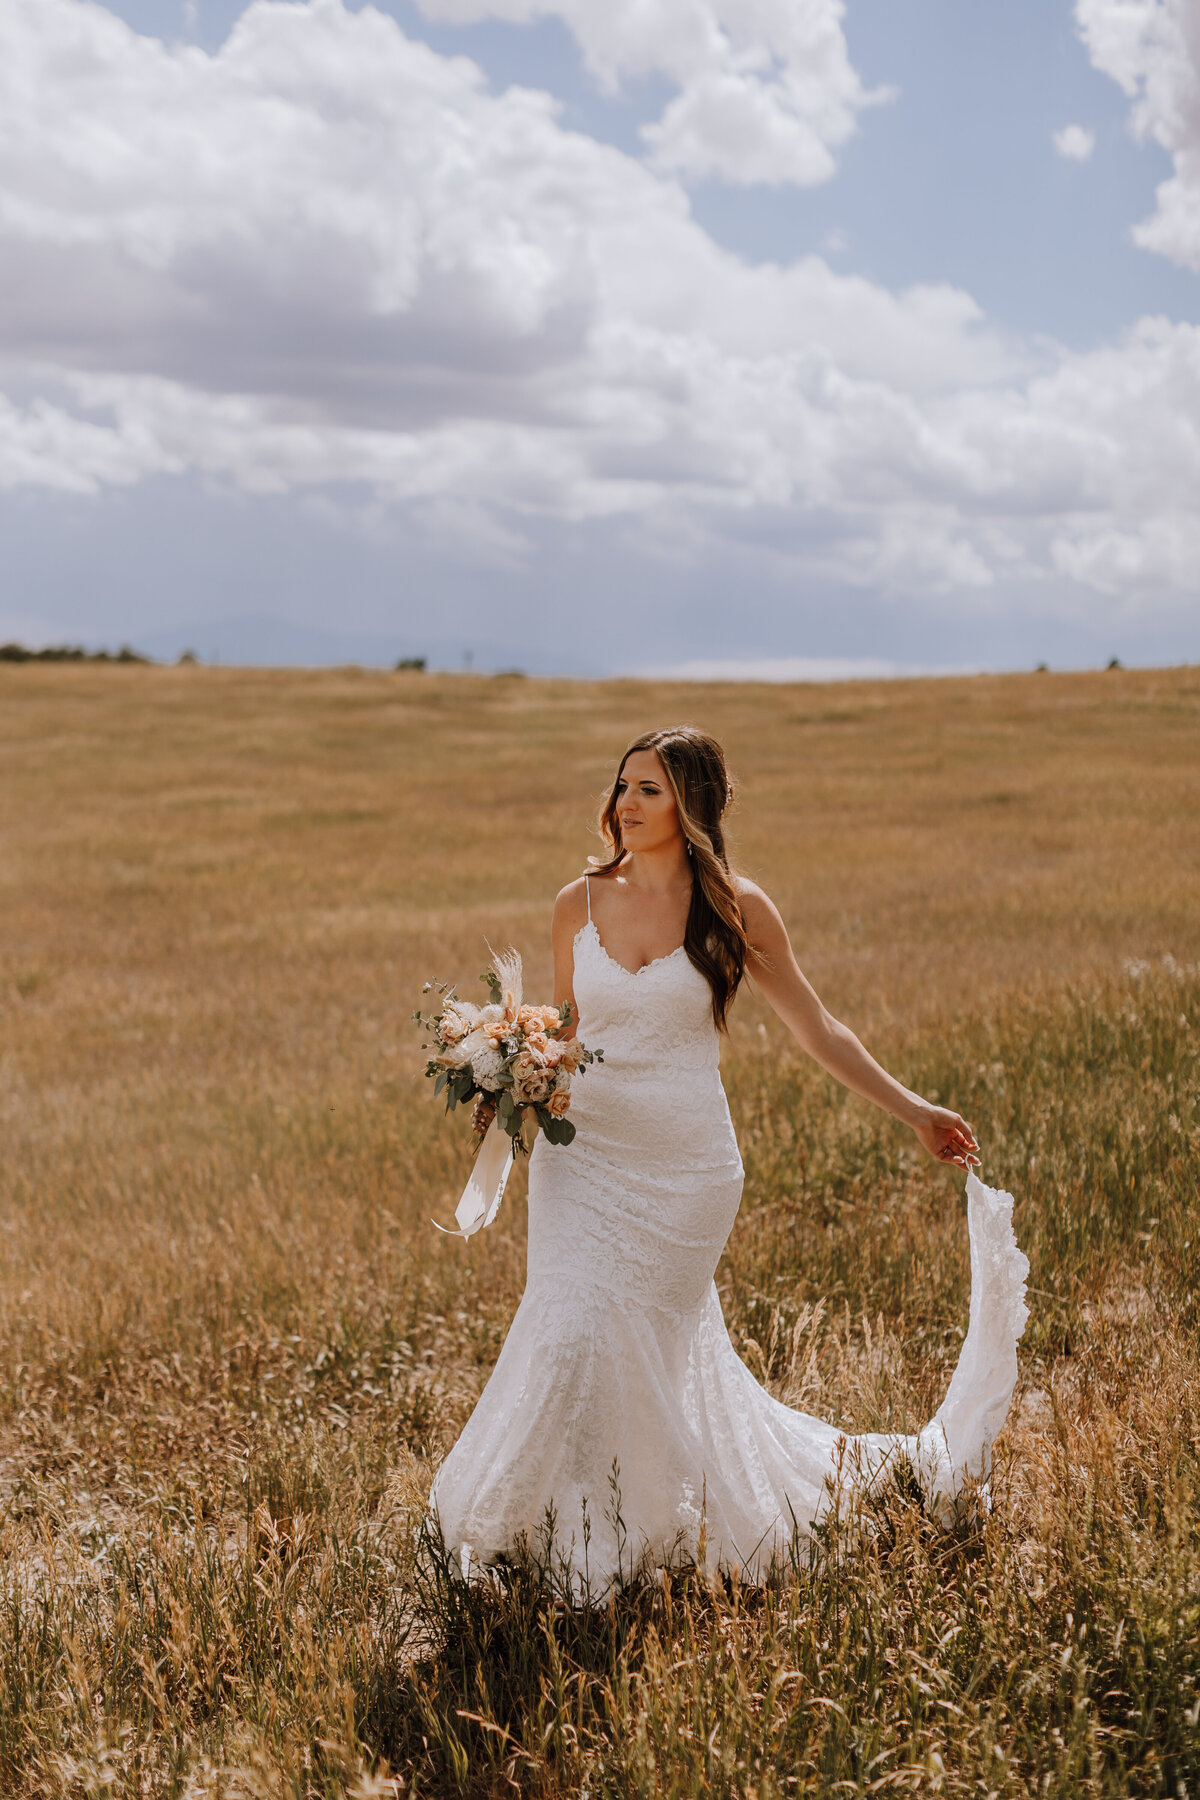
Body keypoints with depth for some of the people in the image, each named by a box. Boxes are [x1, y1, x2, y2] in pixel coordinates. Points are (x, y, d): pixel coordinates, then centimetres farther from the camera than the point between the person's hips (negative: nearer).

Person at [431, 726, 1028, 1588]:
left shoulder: (736, 908, -4)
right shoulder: (580, 903, 3)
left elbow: (816, 1028, 4)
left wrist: (912, 1109, 3)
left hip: (687, 1169, -2)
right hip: (583, 1155, 2)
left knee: (657, 1352, 2)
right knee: (571, 1334, -4)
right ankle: (577, 1531, 18)